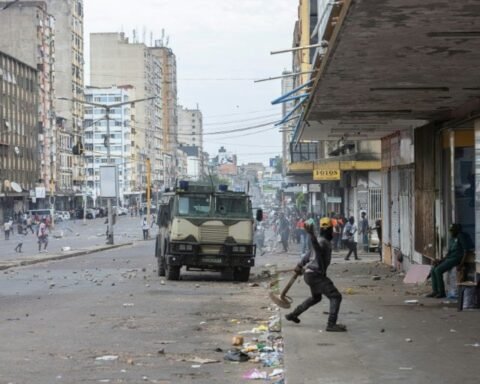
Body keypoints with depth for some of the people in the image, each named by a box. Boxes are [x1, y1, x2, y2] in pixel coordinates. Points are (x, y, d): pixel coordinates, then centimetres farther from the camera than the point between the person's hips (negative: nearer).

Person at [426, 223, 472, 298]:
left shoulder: (461, 236, -9)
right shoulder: (452, 238, 17)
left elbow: (466, 250, -16)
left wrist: (462, 262, -24)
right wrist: (441, 260, 4)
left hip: (457, 258, -9)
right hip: (450, 258, 9)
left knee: (438, 270, -22)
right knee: (433, 269, 0)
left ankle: (441, 292, -16)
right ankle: (434, 291, -2)